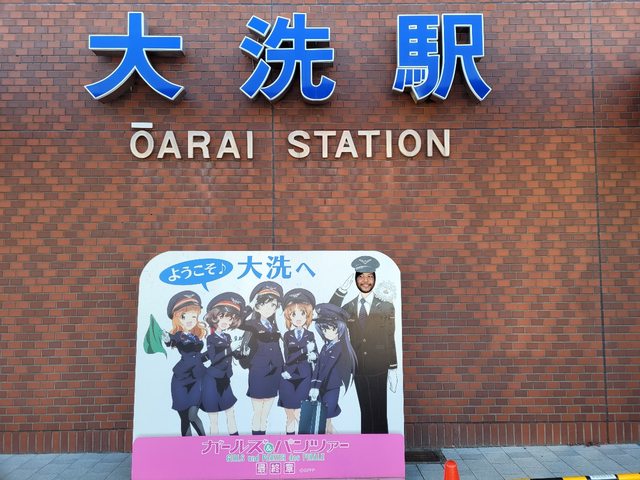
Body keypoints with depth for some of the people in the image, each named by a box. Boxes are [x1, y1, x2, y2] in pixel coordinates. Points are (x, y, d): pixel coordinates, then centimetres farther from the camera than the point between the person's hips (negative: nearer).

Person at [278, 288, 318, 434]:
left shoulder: (310, 335, 5)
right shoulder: (287, 335, 4)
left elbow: (316, 355, -6)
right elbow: (287, 358, -7)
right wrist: (305, 350, -14)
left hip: (304, 379, 0)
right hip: (288, 379, 1)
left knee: (302, 416, -1)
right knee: (290, 417, 7)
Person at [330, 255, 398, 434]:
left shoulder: (386, 307, 0)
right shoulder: (348, 308, 6)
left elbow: (390, 341, 0)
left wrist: (393, 370, -1)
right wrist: (341, 290, -16)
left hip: (378, 370, -2)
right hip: (359, 370, 2)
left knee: (379, 414, 4)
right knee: (365, 413, 10)